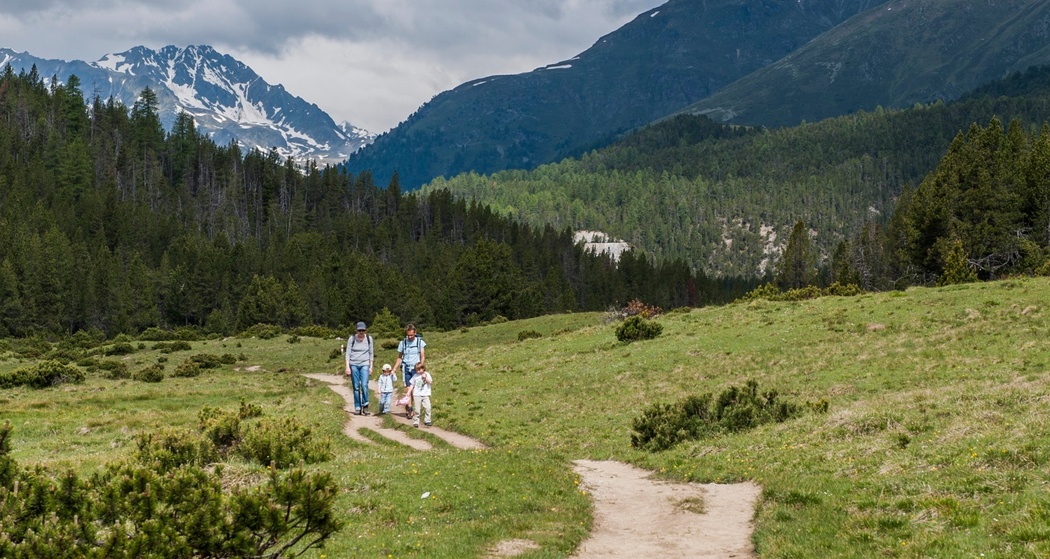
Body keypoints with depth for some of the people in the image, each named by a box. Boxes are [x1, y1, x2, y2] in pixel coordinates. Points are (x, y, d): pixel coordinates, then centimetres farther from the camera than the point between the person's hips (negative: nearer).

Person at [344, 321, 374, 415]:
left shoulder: (369, 338, 1)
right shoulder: (352, 339, -4)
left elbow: (371, 353, 10)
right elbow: (348, 353, -2)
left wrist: (371, 367, 7)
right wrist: (347, 367, -8)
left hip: (364, 365, 0)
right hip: (353, 365, 0)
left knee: (364, 385, -15)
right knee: (356, 387, 1)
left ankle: (365, 405, -2)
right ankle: (357, 408, 8)